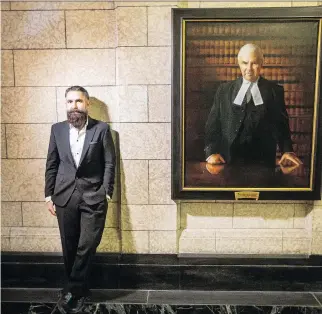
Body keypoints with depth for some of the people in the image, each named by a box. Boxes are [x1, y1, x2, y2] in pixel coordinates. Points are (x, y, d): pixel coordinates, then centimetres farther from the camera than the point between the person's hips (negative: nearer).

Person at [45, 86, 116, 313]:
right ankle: (80, 289, 30)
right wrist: (49, 195, 6)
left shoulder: (102, 129, -2)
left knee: (87, 246, -2)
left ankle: (72, 290, 17)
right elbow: (51, 165, 9)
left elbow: (109, 164, -2)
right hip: (65, 196, 3)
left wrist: (106, 194, -7)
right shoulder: (57, 129, 6)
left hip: (93, 196, -3)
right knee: (69, 247, 11)